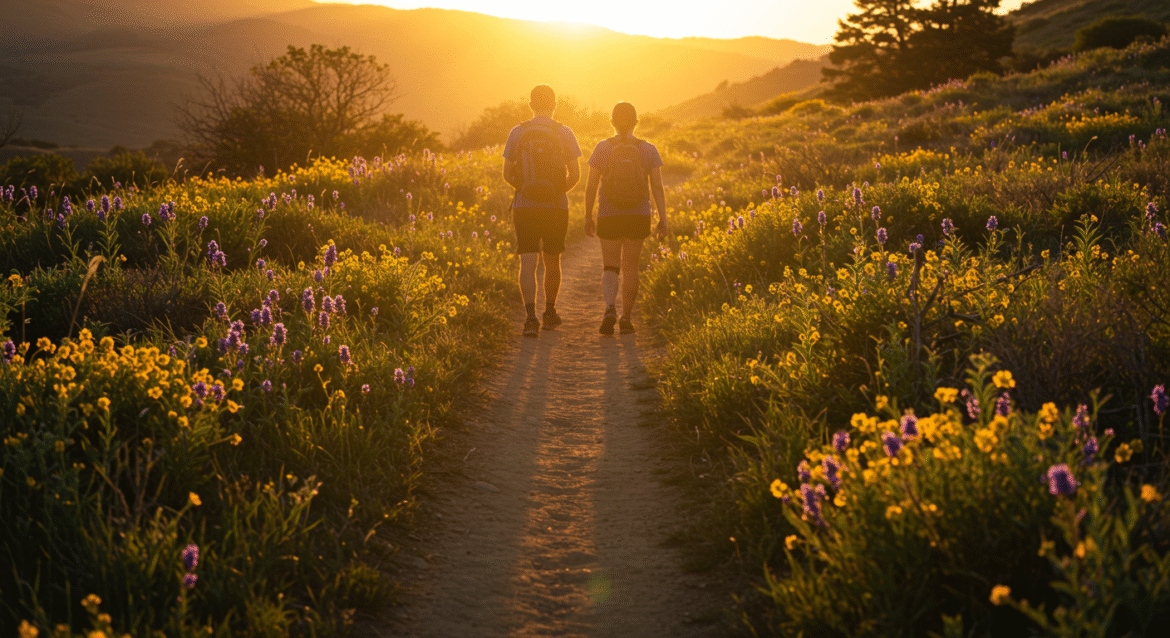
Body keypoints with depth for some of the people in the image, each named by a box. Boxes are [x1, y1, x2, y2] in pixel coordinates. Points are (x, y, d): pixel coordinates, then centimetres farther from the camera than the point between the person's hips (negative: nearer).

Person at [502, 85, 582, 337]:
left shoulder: (517, 133, 0)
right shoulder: (564, 133, -3)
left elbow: (507, 174, 3)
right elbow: (575, 175, -4)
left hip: (524, 207, 0)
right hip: (556, 208, 0)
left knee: (528, 263, -5)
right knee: (552, 261, 17)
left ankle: (531, 316, -22)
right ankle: (550, 312, 31)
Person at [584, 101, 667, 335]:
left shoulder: (601, 148, -6)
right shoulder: (648, 149, -3)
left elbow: (591, 186, -4)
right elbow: (657, 187, -6)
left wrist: (588, 217, 6)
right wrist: (663, 219, -2)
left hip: (609, 218, -1)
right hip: (638, 218, 1)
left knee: (610, 268, 7)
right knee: (630, 267, 15)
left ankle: (610, 309, -18)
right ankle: (626, 318, 14)